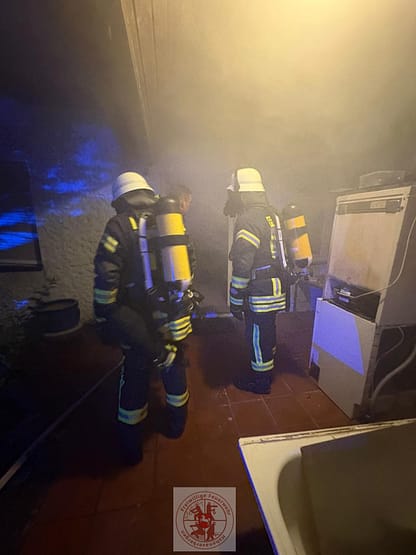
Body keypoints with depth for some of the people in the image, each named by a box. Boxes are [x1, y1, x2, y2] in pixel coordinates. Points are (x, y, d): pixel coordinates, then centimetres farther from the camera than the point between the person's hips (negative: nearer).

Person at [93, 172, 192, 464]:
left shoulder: (119, 226, -6)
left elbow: (106, 279, -15)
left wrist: (105, 318, -3)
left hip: (140, 323, -3)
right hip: (176, 319, 4)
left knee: (134, 377, 17)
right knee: (175, 369, 23)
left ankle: (132, 447, 37)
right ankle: (177, 425, 46)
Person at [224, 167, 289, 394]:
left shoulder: (248, 220, -18)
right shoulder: (271, 214, 11)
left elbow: (242, 267, -22)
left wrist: (236, 301, -13)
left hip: (260, 293, -9)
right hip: (275, 289, 10)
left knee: (258, 335, 7)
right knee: (267, 331, 23)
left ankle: (260, 381, 27)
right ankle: (266, 370, 44)